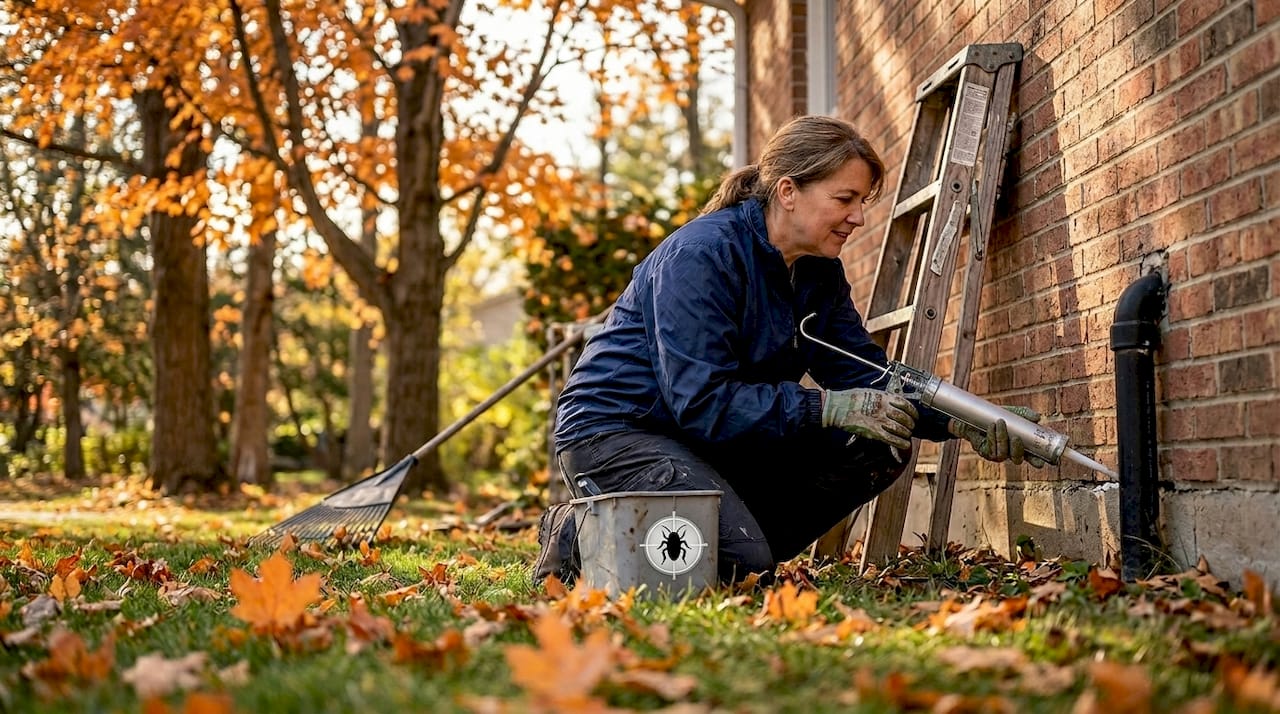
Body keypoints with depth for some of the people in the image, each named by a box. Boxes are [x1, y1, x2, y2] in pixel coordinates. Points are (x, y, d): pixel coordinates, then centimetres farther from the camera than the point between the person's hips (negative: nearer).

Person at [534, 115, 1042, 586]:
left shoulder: (820, 274, 4)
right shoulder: (700, 256, -22)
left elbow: (867, 378, 1)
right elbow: (701, 402, -28)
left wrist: (960, 422, -15)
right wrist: (826, 407, -33)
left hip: (713, 439, 9)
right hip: (613, 431, -8)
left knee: (880, 446, -5)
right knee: (740, 561, -29)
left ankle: (743, 548, 0)